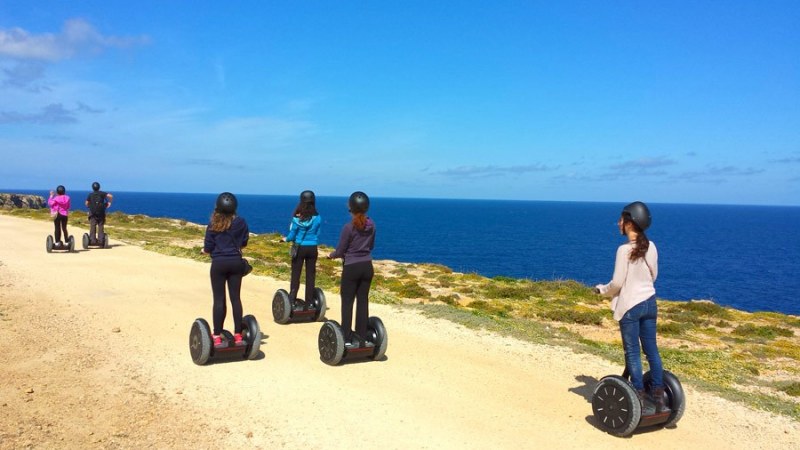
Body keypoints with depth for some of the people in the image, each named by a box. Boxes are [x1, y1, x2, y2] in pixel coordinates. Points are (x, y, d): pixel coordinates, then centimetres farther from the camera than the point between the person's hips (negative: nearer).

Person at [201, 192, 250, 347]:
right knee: (236, 298, 7)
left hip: (219, 263, -2)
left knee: (219, 300, 2)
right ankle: (238, 335, 11)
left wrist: (205, 250, 17)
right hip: (236, 262, 2)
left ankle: (217, 337, 6)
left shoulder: (213, 224, -8)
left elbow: (207, 248, -6)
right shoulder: (241, 222, -3)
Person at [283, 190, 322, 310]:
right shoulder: (317, 218, -4)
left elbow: (292, 235, -5)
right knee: (310, 276, 7)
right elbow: (317, 235, 3)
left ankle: (291, 301, 6)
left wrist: (286, 239, 15)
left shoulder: (297, 218, -11)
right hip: (312, 249, 2)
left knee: (295, 275, 6)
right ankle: (309, 304, 12)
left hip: (300, 248, -2)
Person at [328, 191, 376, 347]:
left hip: (351, 268, -5)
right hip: (367, 267, 5)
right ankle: (361, 338, 13)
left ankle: (346, 338, 6)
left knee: (347, 302, 4)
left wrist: (331, 255, 13)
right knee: (363, 301, 9)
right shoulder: (371, 225, 1)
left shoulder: (348, 227, -15)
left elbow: (340, 251, -7)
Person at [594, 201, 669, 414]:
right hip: (649, 302, 6)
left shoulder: (625, 249, -17)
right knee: (652, 350, 12)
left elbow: (617, 283, -13)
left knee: (632, 353, 3)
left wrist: (602, 289, 5)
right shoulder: (650, 246, 2)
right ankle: (659, 398, 17)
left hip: (630, 305, -6)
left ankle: (641, 401, 7)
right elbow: (653, 275, 13)